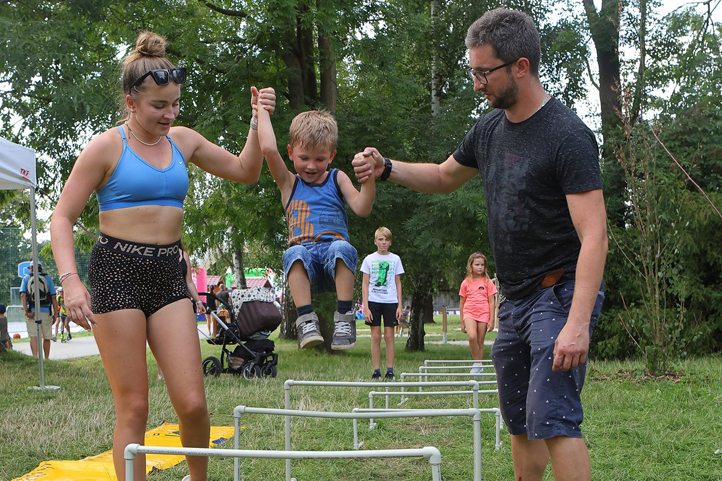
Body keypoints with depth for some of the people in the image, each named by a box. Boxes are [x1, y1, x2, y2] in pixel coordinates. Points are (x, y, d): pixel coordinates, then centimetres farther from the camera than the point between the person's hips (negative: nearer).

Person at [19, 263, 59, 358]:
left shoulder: (26, 278, 9)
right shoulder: (47, 278, 11)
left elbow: (23, 295, -6)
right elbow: (54, 297, 3)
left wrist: (26, 311, -9)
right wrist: (55, 314, 5)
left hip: (32, 312, -1)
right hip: (45, 311, 1)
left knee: (33, 336, -6)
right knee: (47, 337, 11)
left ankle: (35, 357, -23)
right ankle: (47, 359, 17)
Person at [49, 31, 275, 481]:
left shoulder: (183, 140, 12)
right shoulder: (107, 147, -2)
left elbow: (246, 172, 22)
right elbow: (63, 217, -3)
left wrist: (258, 121, 6)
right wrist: (71, 280, -17)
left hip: (169, 274, 4)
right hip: (117, 273, -4)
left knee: (193, 403, -2)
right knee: (133, 408, -4)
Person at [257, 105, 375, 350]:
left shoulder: (337, 179, 18)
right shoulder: (289, 183, 17)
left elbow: (362, 208, 2)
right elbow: (268, 149, 1)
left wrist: (369, 180, -15)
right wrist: (262, 111, 12)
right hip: (306, 261, 0)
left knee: (342, 248, -36)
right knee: (294, 253, -35)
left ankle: (345, 317, -31)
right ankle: (306, 319, -36)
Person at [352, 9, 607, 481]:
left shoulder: (567, 136, -16)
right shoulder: (491, 129, 10)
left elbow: (594, 235, -23)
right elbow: (444, 177, 30)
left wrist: (578, 323, -31)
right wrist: (387, 167, 11)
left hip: (561, 294, -8)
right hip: (515, 300, 9)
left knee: (552, 418, -18)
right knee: (520, 423, 15)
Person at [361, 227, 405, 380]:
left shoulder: (395, 259, 7)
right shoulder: (369, 259, 4)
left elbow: (398, 283, 9)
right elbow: (365, 284, 3)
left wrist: (399, 305, 2)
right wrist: (366, 306, -5)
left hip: (390, 301, 0)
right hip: (373, 301, 0)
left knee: (389, 336, -1)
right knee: (375, 336, 0)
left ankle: (390, 370, 4)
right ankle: (376, 371, 4)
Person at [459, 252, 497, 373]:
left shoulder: (487, 282, 4)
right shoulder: (466, 283, 6)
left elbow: (492, 302, 4)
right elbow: (461, 303, 11)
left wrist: (491, 320, -3)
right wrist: (462, 322, 9)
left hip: (483, 315, 0)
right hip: (469, 313, 0)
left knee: (480, 342, 3)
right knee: (472, 337, -24)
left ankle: (479, 367, 13)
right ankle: (477, 363, -11)